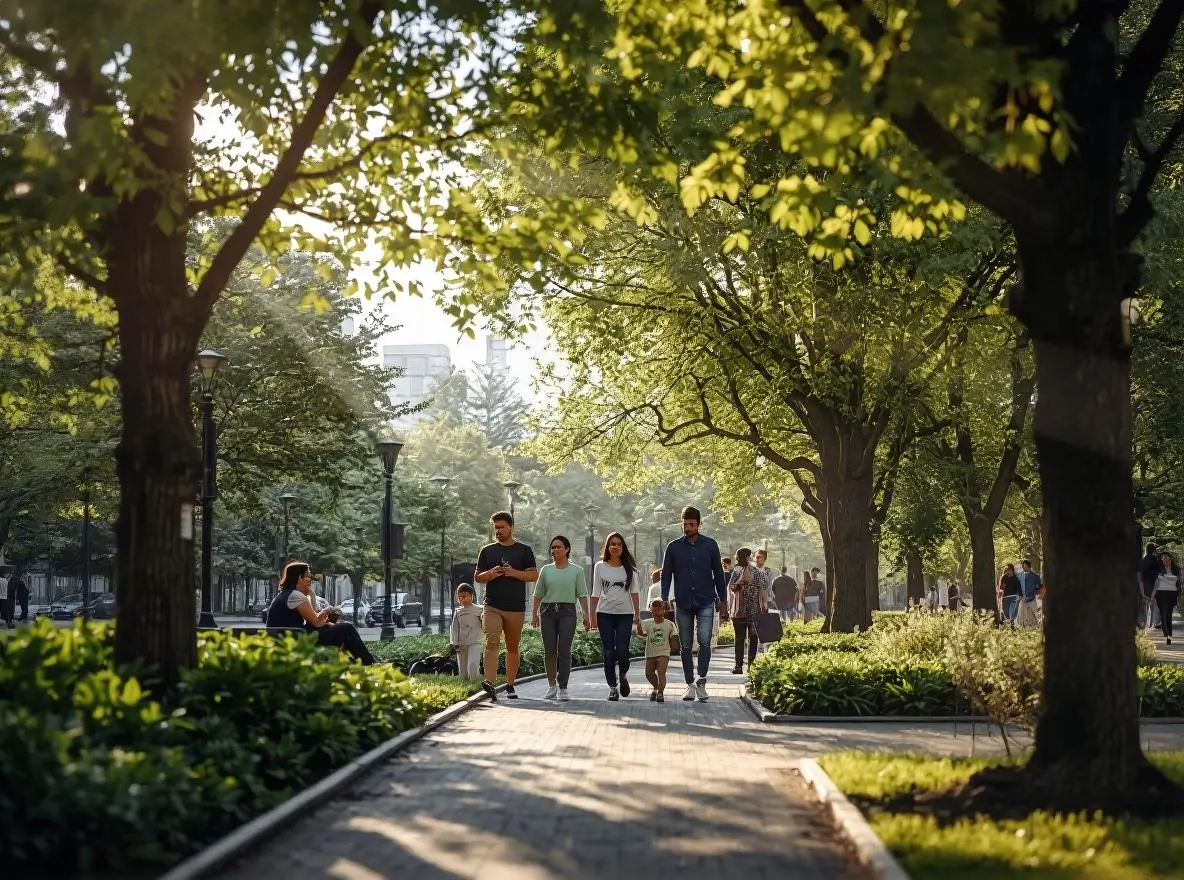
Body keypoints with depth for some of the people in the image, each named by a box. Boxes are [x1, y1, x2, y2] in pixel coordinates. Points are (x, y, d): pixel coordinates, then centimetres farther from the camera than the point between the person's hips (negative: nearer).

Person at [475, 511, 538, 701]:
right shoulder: (487, 551, 13)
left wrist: (514, 572, -14)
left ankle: (510, 685, 17)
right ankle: (489, 682, -30)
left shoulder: (524, 550, 7)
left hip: (516, 607, 0)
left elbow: (534, 575, 2)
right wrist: (490, 574, -8)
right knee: (492, 642, -18)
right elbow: (477, 577, 13)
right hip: (492, 605, 0)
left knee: (512, 647, 7)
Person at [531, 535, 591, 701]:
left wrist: (587, 615, -3)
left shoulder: (576, 571, 6)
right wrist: (534, 614, 6)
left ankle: (562, 688, -6)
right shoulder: (545, 570, 10)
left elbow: (582, 595, 3)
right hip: (548, 611, 2)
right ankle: (552, 686, 12)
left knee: (564, 650, -8)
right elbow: (538, 594, 12)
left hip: (567, 612, -2)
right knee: (549, 650, -1)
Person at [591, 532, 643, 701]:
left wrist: (637, 615, 0)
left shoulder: (629, 568, 6)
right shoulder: (600, 567, 5)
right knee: (608, 653, -1)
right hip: (605, 614, 0)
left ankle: (623, 675, 21)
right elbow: (596, 593, 6)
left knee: (622, 652, -9)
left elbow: (634, 593, 6)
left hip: (625, 614, 0)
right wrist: (593, 615, 1)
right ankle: (612, 687, 9)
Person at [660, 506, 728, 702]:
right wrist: (664, 601, -4)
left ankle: (701, 682, -10)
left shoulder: (710, 545, 5)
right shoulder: (673, 547, 5)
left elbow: (718, 574, 10)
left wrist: (723, 601, 8)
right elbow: (666, 575, 6)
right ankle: (690, 685, 14)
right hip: (683, 604, 1)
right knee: (685, 646, 5)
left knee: (704, 641, -15)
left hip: (706, 603, -1)